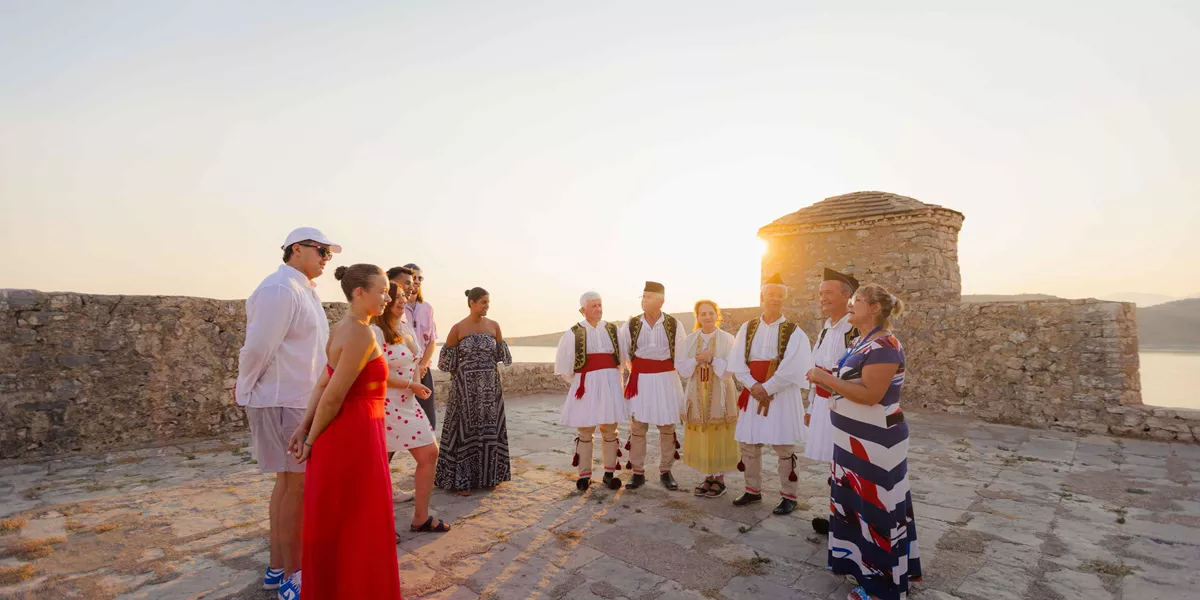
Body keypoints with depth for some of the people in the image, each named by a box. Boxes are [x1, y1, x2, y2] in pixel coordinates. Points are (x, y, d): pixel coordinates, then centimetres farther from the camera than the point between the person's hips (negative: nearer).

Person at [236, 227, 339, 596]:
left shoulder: (306, 290, 15)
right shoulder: (279, 289, -17)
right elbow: (258, 348, -18)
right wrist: (246, 391, -5)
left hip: (303, 401, 10)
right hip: (283, 402, -10)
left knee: (288, 482, 16)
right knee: (297, 485, -2)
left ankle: (277, 568, 29)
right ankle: (293, 576, 11)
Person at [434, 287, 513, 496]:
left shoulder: (494, 326, 2)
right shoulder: (458, 328, -6)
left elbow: (501, 355, 11)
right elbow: (448, 360, 0)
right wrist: (458, 382, 1)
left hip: (489, 385, 3)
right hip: (466, 386, -3)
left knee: (489, 429, 8)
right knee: (465, 430, 2)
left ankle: (487, 476, 22)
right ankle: (460, 480, 13)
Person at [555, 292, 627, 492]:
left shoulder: (613, 330, 6)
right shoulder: (573, 333, -2)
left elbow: (623, 356, 13)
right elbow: (563, 365, 5)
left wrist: (610, 378, 8)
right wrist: (579, 382, 7)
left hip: (610, 384, 3)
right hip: (585, 385, -2)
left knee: (610, 429, 7)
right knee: (584, 431, 3)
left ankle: (609, 473, 18)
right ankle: (584, 475, 14)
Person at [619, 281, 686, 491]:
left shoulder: (674, 325, -4)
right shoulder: (631, 325, -2)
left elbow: (681, 355, 5)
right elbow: (621, 353, 7)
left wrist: (665, 373, 7)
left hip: (666, 380, 0)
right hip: (639, 381, 0)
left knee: (667, 427, 8)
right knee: (637, 426, 4)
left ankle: (665, 471, 22)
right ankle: (637, 472, 16)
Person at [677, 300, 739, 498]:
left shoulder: (727, 339, -3)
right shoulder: (690, 339, 6)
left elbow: (729, 369, -9)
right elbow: (681, 368, 1)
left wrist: (712, 359, -23)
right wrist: (696, 360, -16)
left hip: (720, 395, -3)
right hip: (697, 394, 3)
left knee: (719, 436, 1)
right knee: (700, 437, 5)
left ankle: (720, 479, 17)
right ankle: (708, 477, 21)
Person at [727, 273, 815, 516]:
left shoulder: (794, 332, -3)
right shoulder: (747, 328, 6)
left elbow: (793, 368, -13)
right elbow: (738, 362, 0)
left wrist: (767, 388, -16)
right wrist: (753, 386, -13)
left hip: (782, 395, -4)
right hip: (753, 393, 4)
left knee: (784, 447, 1)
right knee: (748, 444, 9)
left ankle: (789, 496, 17)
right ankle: (753, 490, 26)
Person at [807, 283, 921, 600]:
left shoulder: (884, 346, -20)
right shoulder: (861, 342, 10)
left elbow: (870, 394, -27)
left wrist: (827, 379, -22)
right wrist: (828, 381, 2)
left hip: (875, 444, -10)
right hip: (857, 441, 10)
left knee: (876, 509, 4)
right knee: (859, 504, 19)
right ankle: (866, 567, 36)